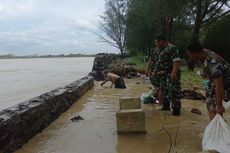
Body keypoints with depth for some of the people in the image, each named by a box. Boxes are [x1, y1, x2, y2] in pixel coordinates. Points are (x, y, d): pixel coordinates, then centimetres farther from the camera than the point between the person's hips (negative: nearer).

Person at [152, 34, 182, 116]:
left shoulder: (171, 48, -13)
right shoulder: (160, 50, 16)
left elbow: (177, 61, -23)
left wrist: (174, 72, -32)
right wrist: (155, 72, 28)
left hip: (171, 75, -9)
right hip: (163, 75, 9)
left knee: (173, 91, -8)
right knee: (164, 90, 16)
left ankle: (176, 109, -2)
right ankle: (166, 105, 31)